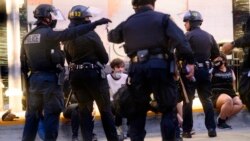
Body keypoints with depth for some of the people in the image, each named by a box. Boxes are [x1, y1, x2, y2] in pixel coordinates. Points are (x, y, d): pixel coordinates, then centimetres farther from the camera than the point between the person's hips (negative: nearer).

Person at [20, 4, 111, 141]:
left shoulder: (27, 37, 10)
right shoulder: (48, 34, -12)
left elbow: (23, 64, 14)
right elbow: (72, 33, -22)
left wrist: (28, 79, 22)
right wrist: (96, 23, -22)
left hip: (33, 79, 7)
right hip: (50, 79, -7)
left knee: (32, 115, 14)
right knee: (51, 115, 0)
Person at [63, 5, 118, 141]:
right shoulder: (91, 34, -12)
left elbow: (68, 59, 12)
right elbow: (104, 58, -5)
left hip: (75, 75, 5)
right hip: (94, 73, -5)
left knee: (84, 110, 12)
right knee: (105, 109, 6)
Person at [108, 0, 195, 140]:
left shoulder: (127, 23, 16)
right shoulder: (162, 18, 6)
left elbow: (112, 36, 35)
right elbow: (180, 39, -7)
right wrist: (190, 61, -10)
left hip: (137, 68, 3)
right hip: (159, 65, -3)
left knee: (137, 110, 14)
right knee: (169, 109, 5)